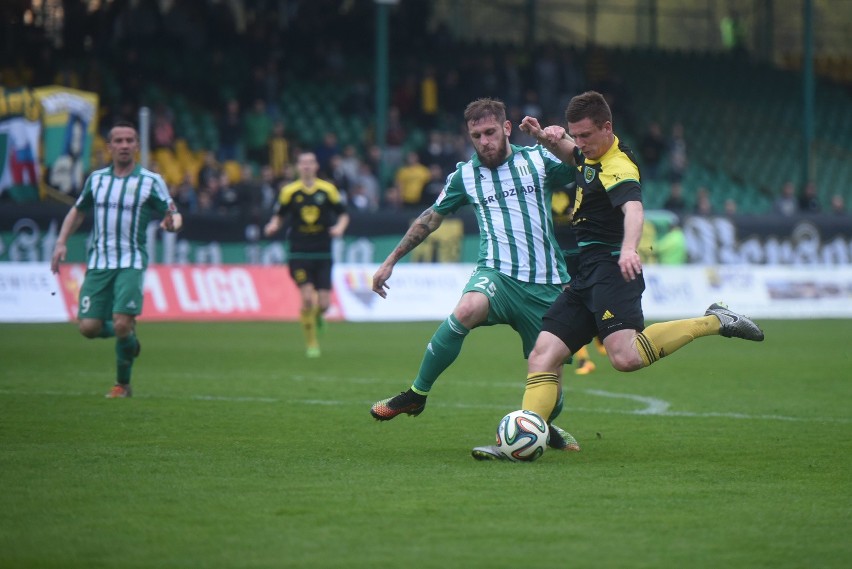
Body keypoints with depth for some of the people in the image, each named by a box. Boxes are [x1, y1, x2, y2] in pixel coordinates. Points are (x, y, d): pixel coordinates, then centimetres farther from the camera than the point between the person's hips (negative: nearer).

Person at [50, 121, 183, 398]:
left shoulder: (151, 181, -2)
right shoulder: (96, 178, 9)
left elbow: (174, 215, -2)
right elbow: (77, 211, 22)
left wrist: (172, 222, -26)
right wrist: (61, 242, 10)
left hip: (131, 263, -3)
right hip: (98, 263, 3)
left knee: (122, 325, -17)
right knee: (89, 327, -6)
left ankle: (122, 384, 4)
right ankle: (127, 337, 26)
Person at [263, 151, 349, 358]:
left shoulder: (328, 190, 2)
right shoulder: (289, 191, 1)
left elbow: (343, 214, 8)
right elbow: (279, 215, 10)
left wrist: (340, 228, -13)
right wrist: (273, 226, -12)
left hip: (323, 254, 1)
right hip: (299, 253, -1)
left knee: (323, 303, -4)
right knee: (307, 298, -15)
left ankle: (317, 316, 36)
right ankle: (311, 343, 2)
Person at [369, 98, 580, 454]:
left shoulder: (537, 160, 7)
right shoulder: (465, 175, 12)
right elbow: (430, 219, 23)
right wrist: (391, 261, 25)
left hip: (545, 284, 1)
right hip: (497, 273, 0)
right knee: (467, 309, -35)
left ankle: (546, 426, 38)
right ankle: (417, 394, -20)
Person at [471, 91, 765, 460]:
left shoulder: (617, 168, -16)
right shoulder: (592, 154, 15)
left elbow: (633, 210, -35)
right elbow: (570, 154, 40)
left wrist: (629, 248, -56)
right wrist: (544, 137, 16)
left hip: (611, 269, -9)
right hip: (586, 275, 9)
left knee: (625, 356, -30)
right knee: (543, 357, 0)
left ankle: (713, 322, -16)